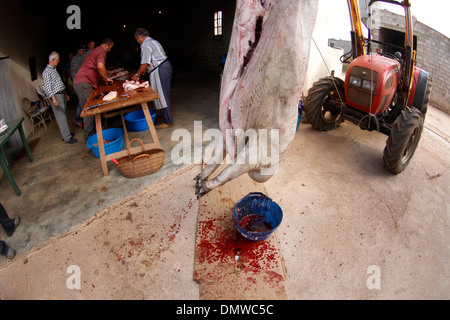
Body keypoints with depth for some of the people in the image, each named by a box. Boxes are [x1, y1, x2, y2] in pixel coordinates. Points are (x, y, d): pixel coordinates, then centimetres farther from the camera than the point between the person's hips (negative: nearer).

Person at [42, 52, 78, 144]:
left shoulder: (54, 69, 18)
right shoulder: (46, 72, -12)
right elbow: (47, 87, -18)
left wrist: (65, 94, 25)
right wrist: (53, 98, -25)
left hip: (62, 94, 9)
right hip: (56, 96, -9)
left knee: (63, 115, 13)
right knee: (61, 117, -8)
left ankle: (65, 133, 22)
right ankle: (67, 137, -8)